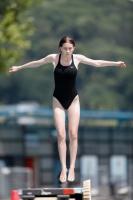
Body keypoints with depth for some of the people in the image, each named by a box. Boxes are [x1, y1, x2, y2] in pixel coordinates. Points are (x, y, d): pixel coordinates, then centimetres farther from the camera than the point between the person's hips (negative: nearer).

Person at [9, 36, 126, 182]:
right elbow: (37, 63, 7)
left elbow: (97, 63, 4)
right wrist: (19, 67, 16)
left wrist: (116, 63, 4)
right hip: (58, 100, 0)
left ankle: (72, 168, 4)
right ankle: (63, 168, -1)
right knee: (61, 135, -7)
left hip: (73, 100, 0)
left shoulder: (77, 58, -8)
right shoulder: (54, 58, -9)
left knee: (73, 134, -3)